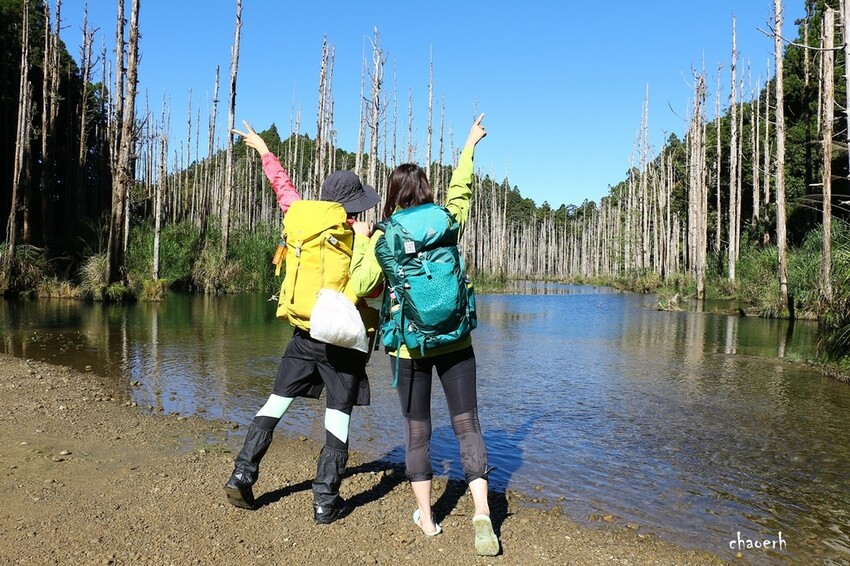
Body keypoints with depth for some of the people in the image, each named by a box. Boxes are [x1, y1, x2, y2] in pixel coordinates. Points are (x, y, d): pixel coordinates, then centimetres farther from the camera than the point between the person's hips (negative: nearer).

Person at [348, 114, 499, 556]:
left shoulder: (383, 237, -7)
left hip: (410, 346, -1)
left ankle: (426, 518, 22)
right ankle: (482, 514, -3)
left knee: (417, 430, 12)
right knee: (467, 424, 7)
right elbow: (460, 189, 18)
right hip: (456, 342, 2)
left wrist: (360, 241, 5)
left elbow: (362, 283, -9)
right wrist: (469, 146, 32)